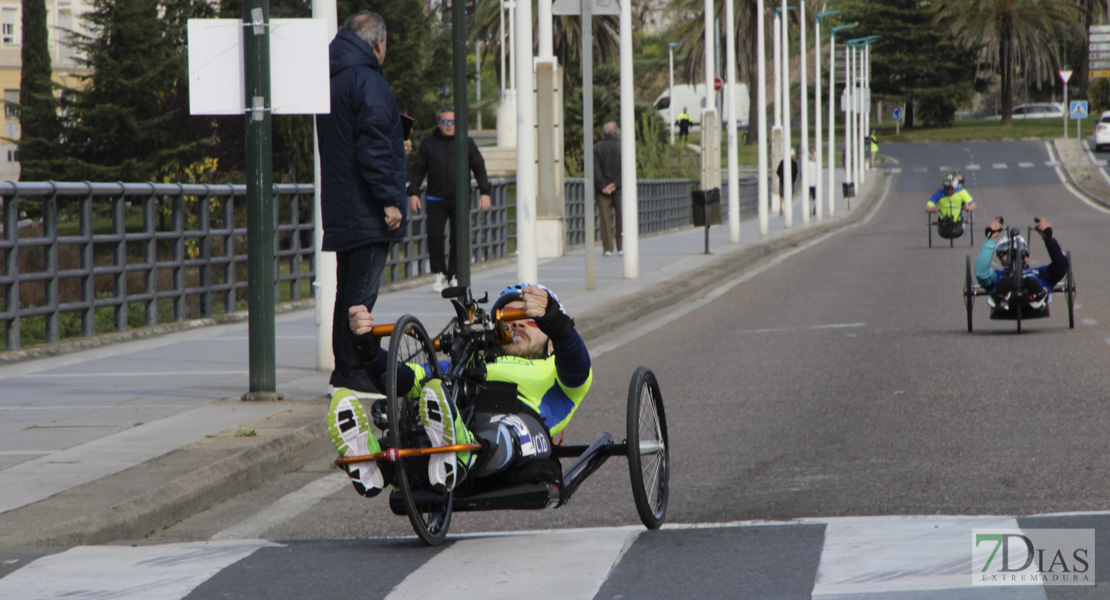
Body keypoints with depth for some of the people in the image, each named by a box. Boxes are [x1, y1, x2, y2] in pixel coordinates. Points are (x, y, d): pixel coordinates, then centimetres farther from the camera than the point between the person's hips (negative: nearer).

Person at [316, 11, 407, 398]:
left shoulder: (333, 82, 17)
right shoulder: (367, 82, -12)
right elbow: (374, 147, -19)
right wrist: (390, 199, -18)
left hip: (342, 210, 9)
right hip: (367, 213, -9)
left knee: (349, 293, 13)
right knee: (360, 296, -8)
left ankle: (344, 372, 16)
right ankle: (352, 374, -10)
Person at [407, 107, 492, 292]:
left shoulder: (467, 143, 9)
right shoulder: (428, 144, 9)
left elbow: (479, 169, 12)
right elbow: (418, 170, 11)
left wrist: (485, 192, 3)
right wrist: (413, 193, 2)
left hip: (461, 200, 0)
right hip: (436, 200, 0)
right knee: (434, 236, -12)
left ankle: (454, 276, 8)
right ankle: (440, 274, 4)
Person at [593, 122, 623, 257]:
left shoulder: (597, 148, 1)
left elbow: (595, 170, -8)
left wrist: (602, 187, -9)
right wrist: (616, 184, -11)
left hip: (603, 189, 0)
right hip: (620, 189, 0)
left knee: (605, 219, 1)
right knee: (622, 218, 8)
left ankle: (607, 248, -4)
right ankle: (621, 247, 6)